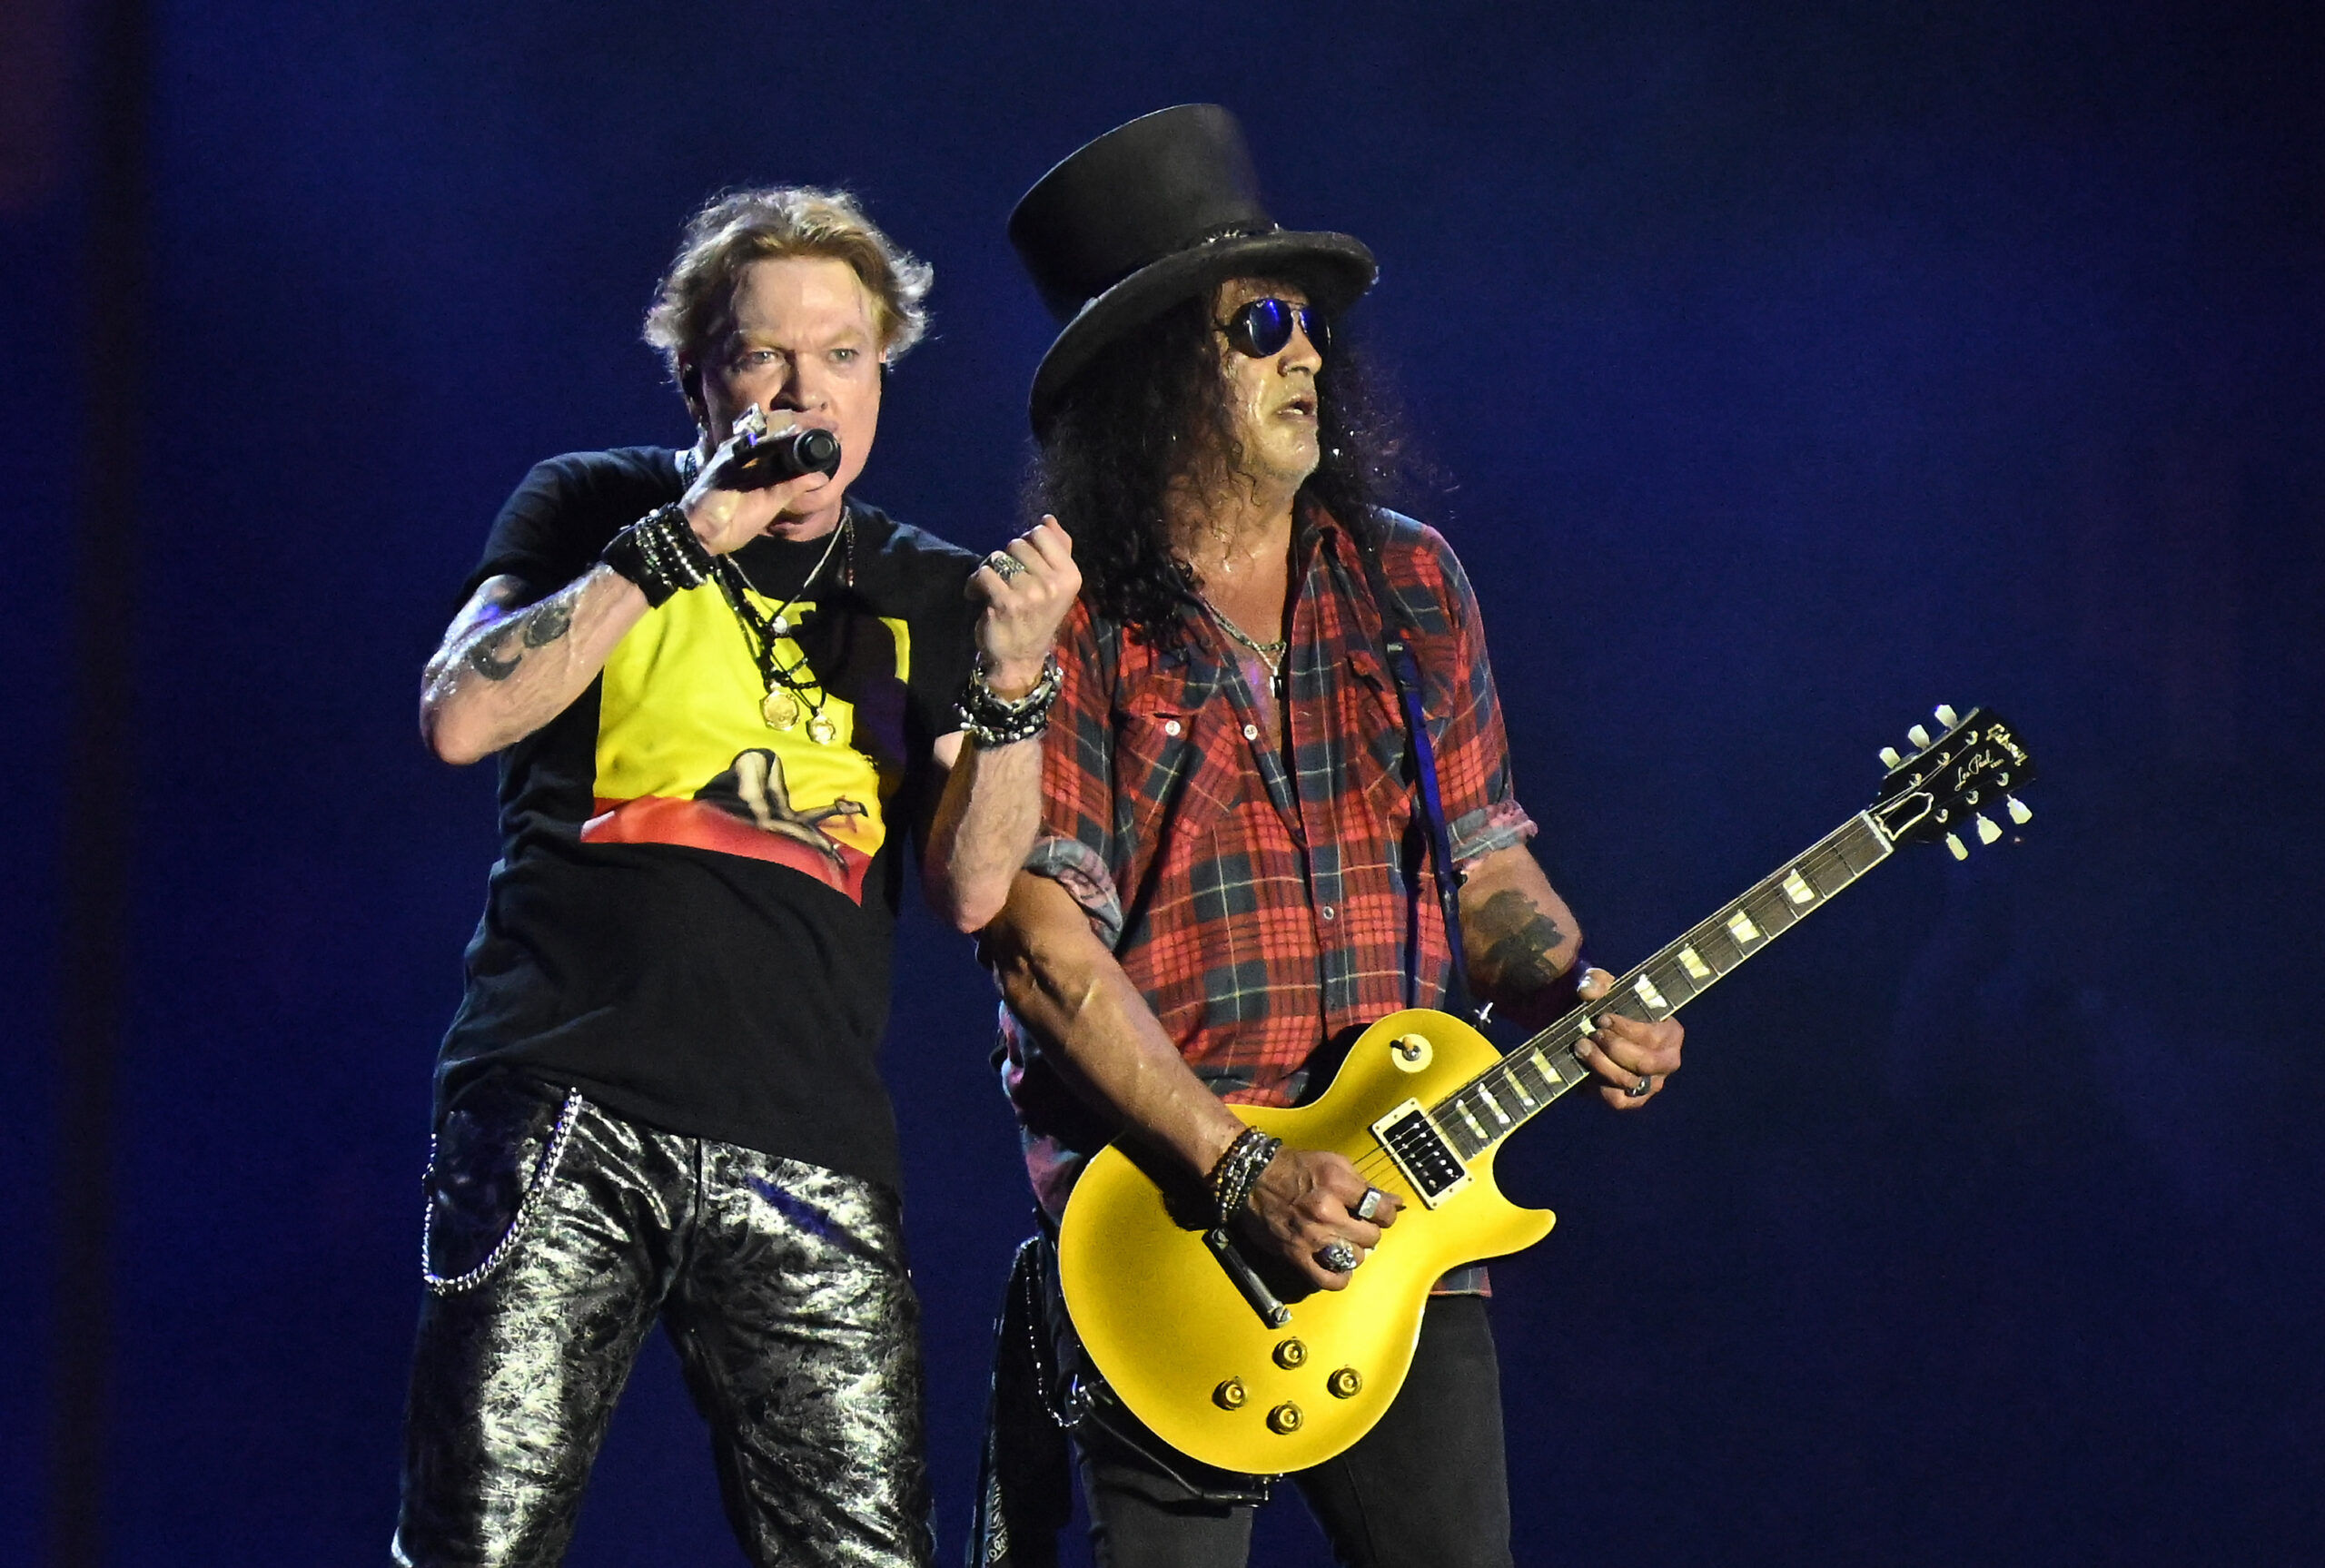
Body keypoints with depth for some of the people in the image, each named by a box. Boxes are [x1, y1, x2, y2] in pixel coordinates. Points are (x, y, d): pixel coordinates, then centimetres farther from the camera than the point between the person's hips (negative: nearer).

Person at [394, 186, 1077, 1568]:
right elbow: (460, 717, -5)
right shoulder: (598, 511, 13)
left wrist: (1013, 682, -9)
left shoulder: (923, 596, 17)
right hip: (570, 1115, -2)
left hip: (809, 1150, 2)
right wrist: (683, 538, -7)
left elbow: (974, 890, 7)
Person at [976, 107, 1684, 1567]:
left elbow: (1486, 859, 17)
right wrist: (1242, 1168, -18)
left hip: (1401, 1218, 4)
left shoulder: (1409, 585, 12)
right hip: (1158, 1208, -4)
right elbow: (1047, 942, -12)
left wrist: (1576, 995, -4)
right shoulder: (1066, 619, -5)